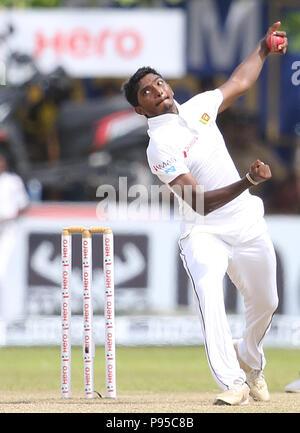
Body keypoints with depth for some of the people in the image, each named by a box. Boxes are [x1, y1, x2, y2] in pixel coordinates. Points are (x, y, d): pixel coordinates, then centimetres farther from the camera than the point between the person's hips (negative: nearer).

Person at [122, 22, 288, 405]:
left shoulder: (197, 107, 3)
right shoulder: (161, 147, -18)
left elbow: (238, 83, 23)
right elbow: (200, 202, -27)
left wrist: (264, 47, 25)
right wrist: (247, 183, -37)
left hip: (248, 226, 6)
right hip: (204, 233, -6)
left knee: (265, 302, 15)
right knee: (208, 291, -31)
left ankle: (250, 360, 45)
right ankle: (232, 382, -35)